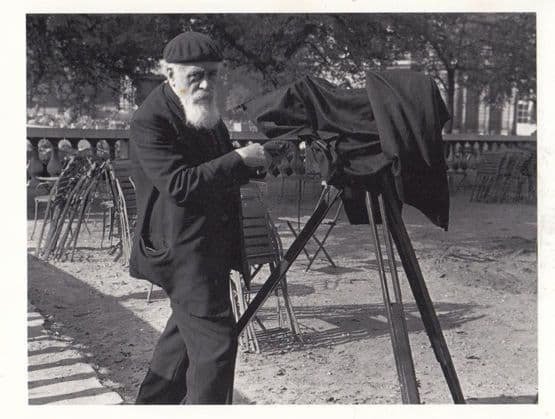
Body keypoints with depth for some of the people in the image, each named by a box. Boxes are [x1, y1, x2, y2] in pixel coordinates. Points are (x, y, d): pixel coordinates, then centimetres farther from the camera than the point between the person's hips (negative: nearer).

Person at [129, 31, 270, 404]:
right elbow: (178, 185, -27)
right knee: (215, 339, -12)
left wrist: (253, 159, 5)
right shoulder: (150, 121, -16)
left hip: (211, 244, 10)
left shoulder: (209, 113, 12)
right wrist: (240, 160, -25)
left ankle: (151, 403, 37)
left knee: (187, 332, 20)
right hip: (182, 250, -9)